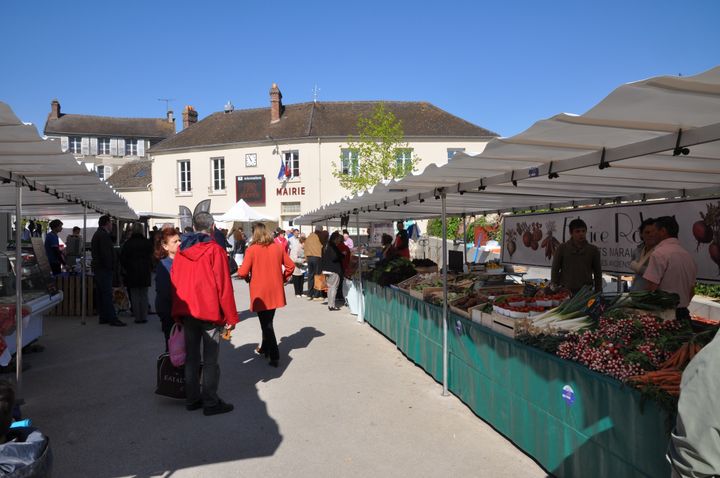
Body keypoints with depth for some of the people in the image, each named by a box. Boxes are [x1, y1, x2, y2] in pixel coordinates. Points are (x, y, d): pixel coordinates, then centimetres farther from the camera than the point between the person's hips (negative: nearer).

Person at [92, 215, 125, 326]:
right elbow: (106, 253, -22)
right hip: (104, 268, -11)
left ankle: (102, 317, 18)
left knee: (100, 293, 12)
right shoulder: (104, 235, -14)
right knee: (107, 293, -10)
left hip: (97, 268, 11)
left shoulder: (97, 234, 19)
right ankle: (112, 318, -10)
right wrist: (110, 266, -18)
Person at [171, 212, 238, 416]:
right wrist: (230, 316, -7)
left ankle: (192, 399, 23)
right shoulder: (215, 250, -12)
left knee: (191, 356, 15)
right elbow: (223, 285, -14)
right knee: (210, 360, 2)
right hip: (210, 312, -6)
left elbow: (174, 281, 9)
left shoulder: (181, 250, 6)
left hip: (187, 311, 6)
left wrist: (178, 313, 16)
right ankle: (210, 403, 7)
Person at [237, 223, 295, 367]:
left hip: (260, 292, -4)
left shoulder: (252, 250, -13)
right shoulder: (278, 247, 0)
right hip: (275, 291, 4)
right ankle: (264, 348, 36)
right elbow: (290, 266, 2)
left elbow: (243, 272, -14)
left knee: (266, 324, 4)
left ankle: (274, 356, 1)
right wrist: (283, 279, 13)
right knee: (268, 321, 20)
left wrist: (248, 277, 7)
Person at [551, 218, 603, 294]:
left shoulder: (593, 250, 8)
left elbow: (598, 273, 13)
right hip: (565, 292, -1)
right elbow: (555, 270, 6)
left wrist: (598, 293, 8)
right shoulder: (563, 248, 4)